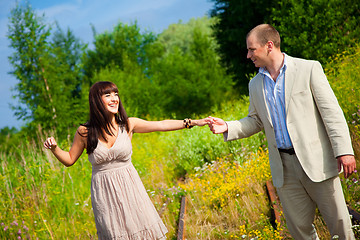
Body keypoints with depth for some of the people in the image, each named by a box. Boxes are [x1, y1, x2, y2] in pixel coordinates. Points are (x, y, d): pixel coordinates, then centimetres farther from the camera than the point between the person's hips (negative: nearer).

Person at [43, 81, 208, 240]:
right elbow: (69, 160, 7)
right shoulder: (85, 132, -5)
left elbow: (162, 125, -4)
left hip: (130, 187, 1)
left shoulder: (128, 124, -2)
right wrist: (54, 148, -11)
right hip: (104, 192, -1)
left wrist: (193, 122, -10)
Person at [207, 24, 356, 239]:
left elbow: (331, 112, -6)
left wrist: (344, 151, -13)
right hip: (283, 167, 4)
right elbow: (255, 121, 22)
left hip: (315, 160, -4)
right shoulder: (255, 85, 13)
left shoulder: (309, 69, -3)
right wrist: (228, 127, 4)